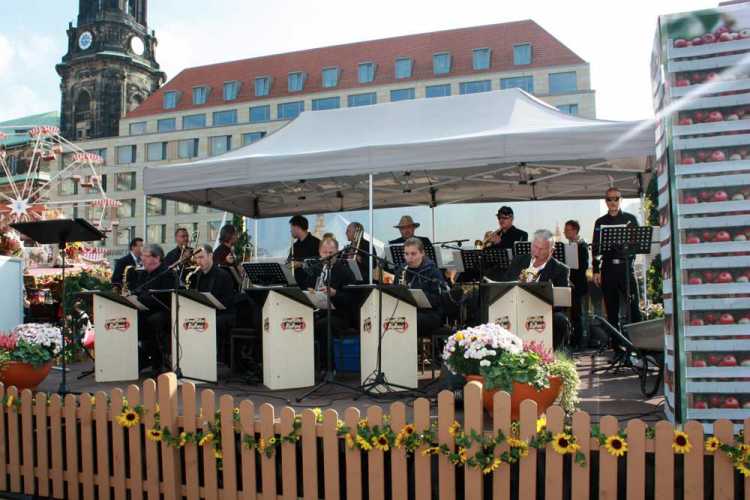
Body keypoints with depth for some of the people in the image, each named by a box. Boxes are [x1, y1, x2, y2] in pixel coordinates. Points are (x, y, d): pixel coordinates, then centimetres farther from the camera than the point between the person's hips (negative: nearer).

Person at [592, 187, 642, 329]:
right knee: (611, 308, 5)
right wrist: (596, 271, 2)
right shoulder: (600, 222, 10)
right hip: (608, 268, 1)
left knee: (633, 304, -5)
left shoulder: (630, 219, 8)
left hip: (626, 266, -1)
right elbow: (595, 248, 8)